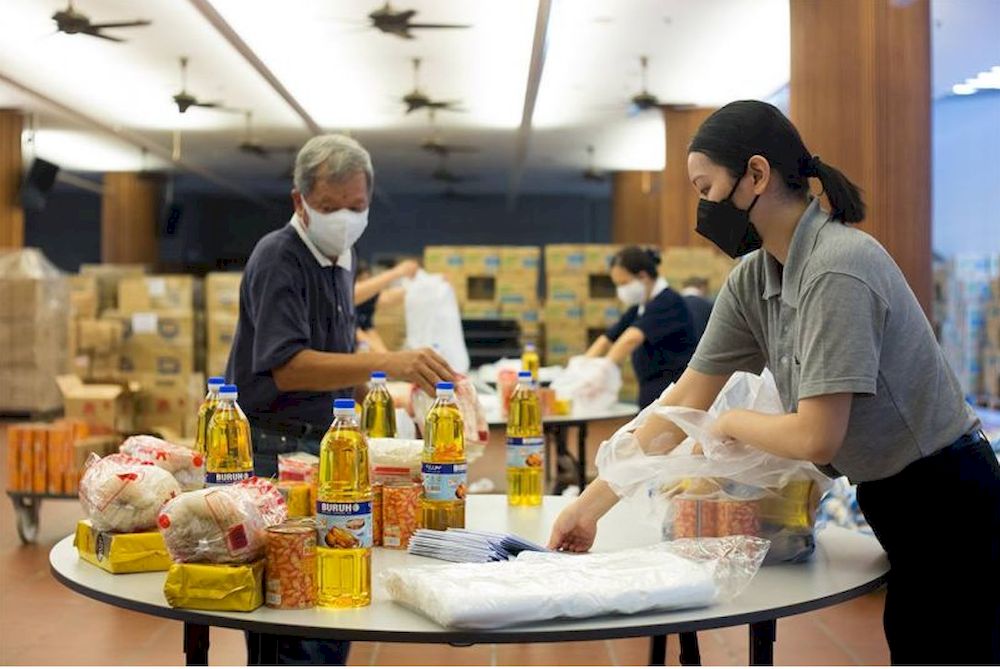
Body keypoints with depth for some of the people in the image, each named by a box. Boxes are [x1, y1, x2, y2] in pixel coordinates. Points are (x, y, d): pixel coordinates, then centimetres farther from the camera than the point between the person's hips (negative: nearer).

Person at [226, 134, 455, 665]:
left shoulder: (342, 260, 14)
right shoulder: (278, 258, -14)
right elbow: (286, 367, -27)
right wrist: (386, 363, -36)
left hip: (323, 445, 8)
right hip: (274, 448, -8)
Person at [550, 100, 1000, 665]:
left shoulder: (836, 269, -26)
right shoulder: (752, 280, -1)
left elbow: (817, 438, -27)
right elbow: (686, 404, 3)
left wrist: (731, 423, -8)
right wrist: (593, 504, 3)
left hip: (946, 504, -8)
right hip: (894, 503, 8)